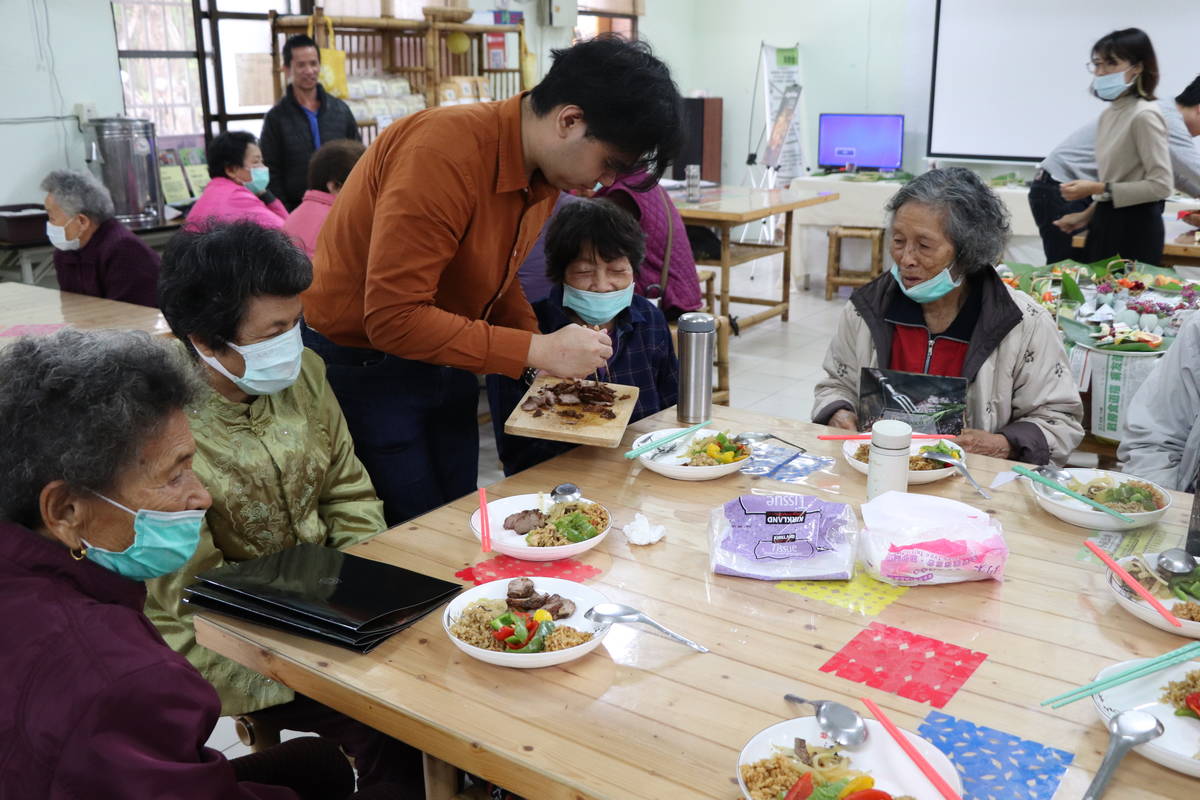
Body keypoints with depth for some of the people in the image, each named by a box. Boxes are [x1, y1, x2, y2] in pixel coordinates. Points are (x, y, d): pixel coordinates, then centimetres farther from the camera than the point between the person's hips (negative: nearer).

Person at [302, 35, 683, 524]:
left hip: (447, 364, 8)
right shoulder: (444, 152, -29)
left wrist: (548, 351, -5)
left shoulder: (546, 172, -3)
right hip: (362, 367, -8)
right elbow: (394, 318, -31)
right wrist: (536, 350, -29)